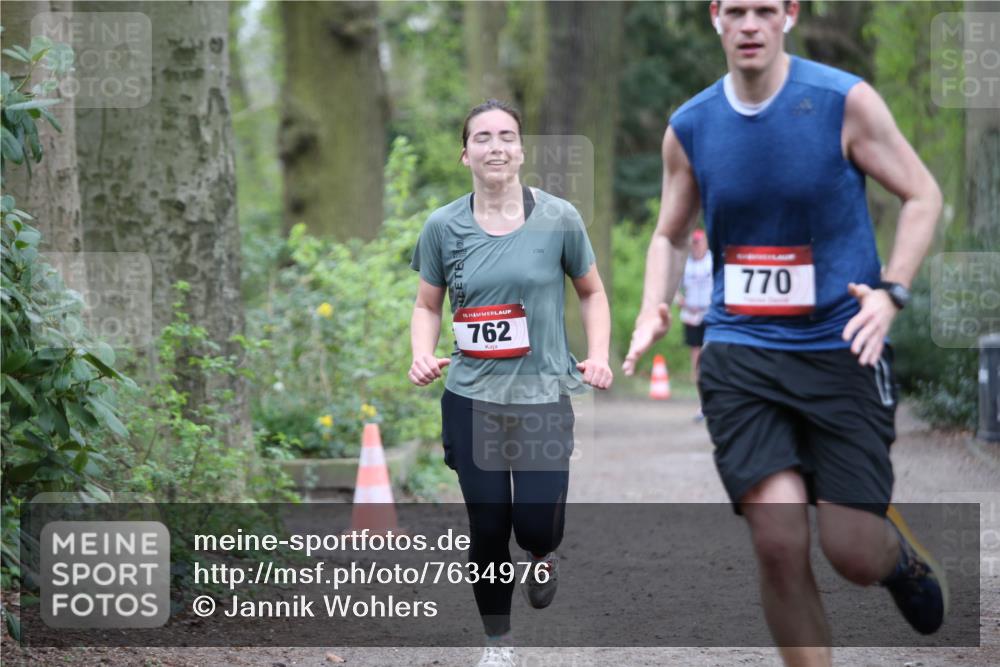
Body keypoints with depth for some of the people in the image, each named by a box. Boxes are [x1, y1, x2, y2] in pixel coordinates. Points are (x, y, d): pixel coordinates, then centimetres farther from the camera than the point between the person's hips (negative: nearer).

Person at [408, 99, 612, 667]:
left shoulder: (559, 219, -3)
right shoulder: (444, 227, 0)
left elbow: (592, 291, 10)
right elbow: (428, 305, 11)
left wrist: (599, 355, -5)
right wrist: (423, 354, -8)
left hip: (544, 396, -1)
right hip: (471, 400, 1)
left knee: (538, 526, -9)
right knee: (488, 529, 4)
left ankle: (542, 556, 30)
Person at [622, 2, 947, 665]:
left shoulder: (844, 101, -6)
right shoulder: (689, 127, 4)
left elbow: (923, 196, 1)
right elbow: (671, 235, 18)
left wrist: (890, 293, -13)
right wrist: (653, 310, -1)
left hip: (841, 347, -2)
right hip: (739, 353, 2)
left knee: (854, 554, -4)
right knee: (779, 543, -15)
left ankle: (901, 552, 35)